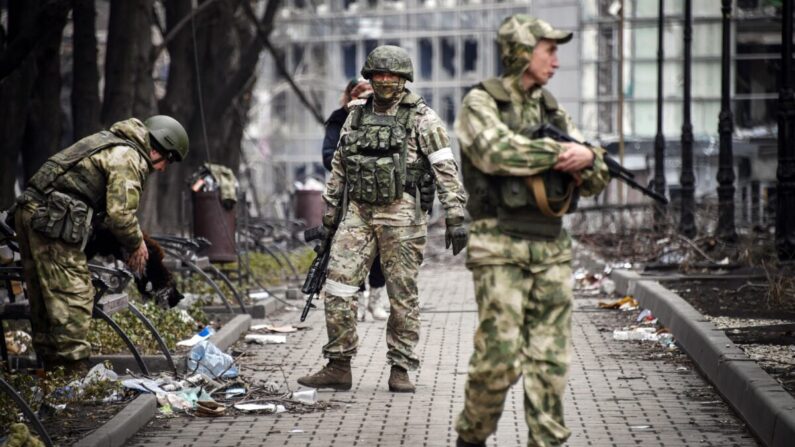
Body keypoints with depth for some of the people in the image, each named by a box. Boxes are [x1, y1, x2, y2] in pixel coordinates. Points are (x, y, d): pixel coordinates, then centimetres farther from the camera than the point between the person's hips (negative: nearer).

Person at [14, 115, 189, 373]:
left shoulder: (111, 144, 23)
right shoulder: (128, 158, -9)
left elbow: (108, 205, 27)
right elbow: (120, 213, -15)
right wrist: (136, 244, 2)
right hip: (52, 220, -10)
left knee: (44, 298, 14)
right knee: (73, 297, -8)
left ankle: (52, 368, 21)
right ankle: (74, 369, -7)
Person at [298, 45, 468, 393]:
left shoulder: (421, 118, -1)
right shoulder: (356, 117, 15)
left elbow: (446, 169, -7)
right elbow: (339, 168, 22)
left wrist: (455, 217, -14)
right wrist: (329, 215, 21)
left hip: (401, 215, -4)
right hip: (358, 212, 4)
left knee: (402, 294, 0)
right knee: (338, 285, -3)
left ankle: (400, 369, 9)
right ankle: (338, 367, 3)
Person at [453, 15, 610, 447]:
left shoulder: (553, 111, 15)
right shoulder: (480, 103, -2)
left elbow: (595, 181, 12)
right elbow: (496, 152, -23)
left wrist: (586, 160, -12)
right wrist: (561, 151, -17)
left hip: (551, 247, 6)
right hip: (500, 246, -6)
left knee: (551, 359, 3)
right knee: (499, 357, -8)